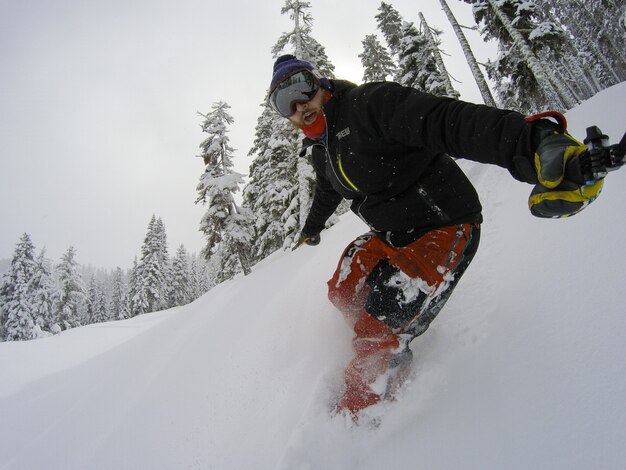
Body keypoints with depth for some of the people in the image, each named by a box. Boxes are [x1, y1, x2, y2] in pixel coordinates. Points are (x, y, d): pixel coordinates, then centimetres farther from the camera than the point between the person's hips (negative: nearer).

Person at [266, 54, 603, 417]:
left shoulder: (369, 103, -22)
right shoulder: (322, 148, 7)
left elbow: (450, 122, -39)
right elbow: (327, 191, 30)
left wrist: (534, 141, -57)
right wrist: (312, 228, 50)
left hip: (444, 230, -9)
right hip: (390, 237, 9)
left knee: (378, 335, -12)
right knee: (343, 293, 9)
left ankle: (358, 420, 11)